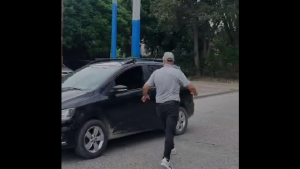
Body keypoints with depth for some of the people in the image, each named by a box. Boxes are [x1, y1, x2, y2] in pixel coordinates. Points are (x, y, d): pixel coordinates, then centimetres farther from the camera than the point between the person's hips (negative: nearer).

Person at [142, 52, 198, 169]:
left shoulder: (156, 72, 5)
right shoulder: (177, 72, -6)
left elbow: (145, 87, 6)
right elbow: (191, 87, -7)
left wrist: (145, 96, 27)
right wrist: (195, 93, 15)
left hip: (160, 105, 4)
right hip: (172, 104, -4)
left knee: (167, 129, 24)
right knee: (170, 131, -8)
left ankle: (171, 148, 40)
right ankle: (166, 158, -17)